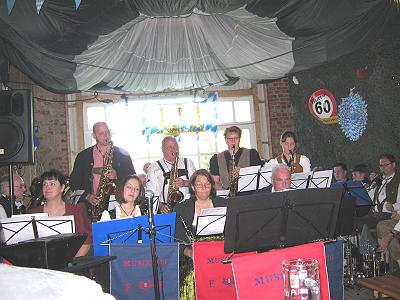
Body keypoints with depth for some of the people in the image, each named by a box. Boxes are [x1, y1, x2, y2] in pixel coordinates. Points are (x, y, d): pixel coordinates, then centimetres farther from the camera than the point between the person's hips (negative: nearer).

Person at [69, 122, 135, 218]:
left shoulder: (123, 155, 10)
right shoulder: (83, 156, 11)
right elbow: (74, 182, 12)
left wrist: (117, 176, -10)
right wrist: (87, 196, -4)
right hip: (91, 205, 1)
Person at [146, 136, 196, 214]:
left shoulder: (188, 163, 19)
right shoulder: (154, 168, 11)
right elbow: (151, 193, 2)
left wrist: (185, 183, -10)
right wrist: (160, 205, -14)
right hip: (167, 209, -1)